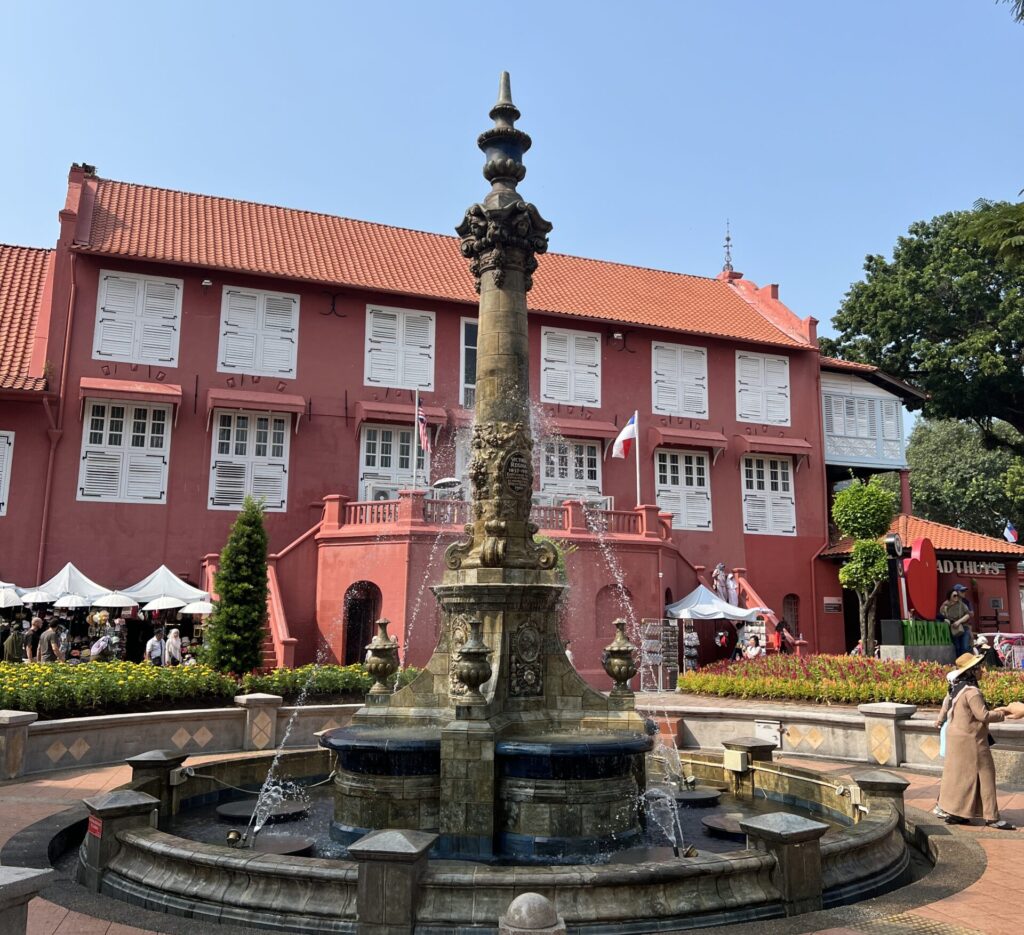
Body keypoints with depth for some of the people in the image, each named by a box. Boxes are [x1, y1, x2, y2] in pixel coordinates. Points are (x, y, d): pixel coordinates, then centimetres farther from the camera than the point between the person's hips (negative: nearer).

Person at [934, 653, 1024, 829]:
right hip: (970, 739, -9)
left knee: (956, 773, 14)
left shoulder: (955, 688, 7)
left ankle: (948, 810, 19)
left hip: (956, 736, 9)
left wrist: (940, 720, 37)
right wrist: (1002, 714, -7)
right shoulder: (972, 692, -21)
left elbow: (946, 704, 21)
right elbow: (983, 715, -21)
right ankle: (992, 817, 6)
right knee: (983, 774, 0)